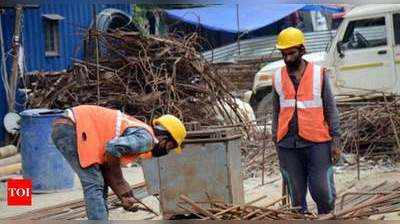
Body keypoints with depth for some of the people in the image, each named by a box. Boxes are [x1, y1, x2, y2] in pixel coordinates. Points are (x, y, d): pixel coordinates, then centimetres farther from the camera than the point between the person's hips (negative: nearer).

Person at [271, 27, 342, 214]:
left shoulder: (319, 74, 2)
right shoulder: (278, 78, 8)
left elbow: (330, 109, 4)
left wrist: (336, 141, -2)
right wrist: (276, 141, 11)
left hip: (317, 142, -2)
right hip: (288, 145, 2)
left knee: (322, 189, -5)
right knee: (296, 193, 5)